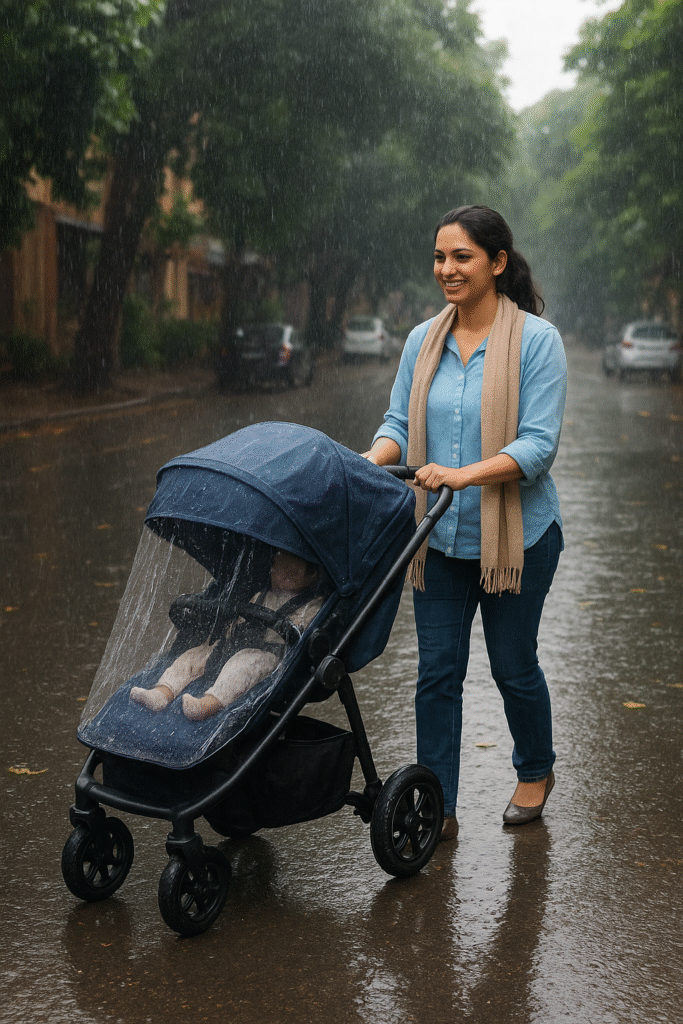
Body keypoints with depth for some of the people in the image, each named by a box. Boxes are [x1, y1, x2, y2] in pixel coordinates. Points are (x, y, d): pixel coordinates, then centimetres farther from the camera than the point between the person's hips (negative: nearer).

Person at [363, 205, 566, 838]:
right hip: (440, 537, 4)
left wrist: (463, 474, -29)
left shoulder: (537, 340, -10)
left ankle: (535, 771, 38)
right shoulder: (422, 341, 5)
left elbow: (539, 444, -17)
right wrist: (373, 460, -16)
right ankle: (437, 809, 14)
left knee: (512, 664, 11)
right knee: (437, 672, 4)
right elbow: (398, 423, 6)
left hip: (516, 534, -4)